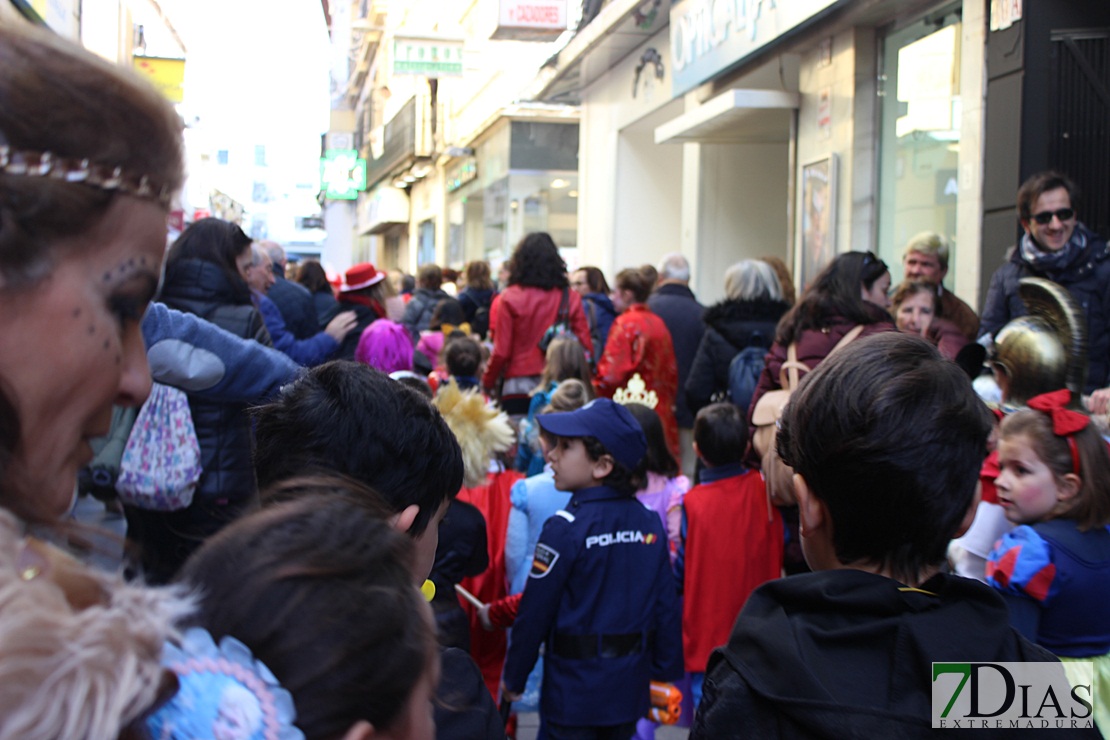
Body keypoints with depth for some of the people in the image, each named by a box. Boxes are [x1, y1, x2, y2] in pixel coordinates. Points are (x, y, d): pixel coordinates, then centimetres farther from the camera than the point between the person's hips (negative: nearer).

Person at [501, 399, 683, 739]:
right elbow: (667, 609, 3)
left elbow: (534, 613, -13)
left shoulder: (566, 528, -18)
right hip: (629, 693, 5)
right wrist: (665, 673, 13)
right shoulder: (650, 524, -2)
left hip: (572, 697, -5)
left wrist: (513, 679, -1)